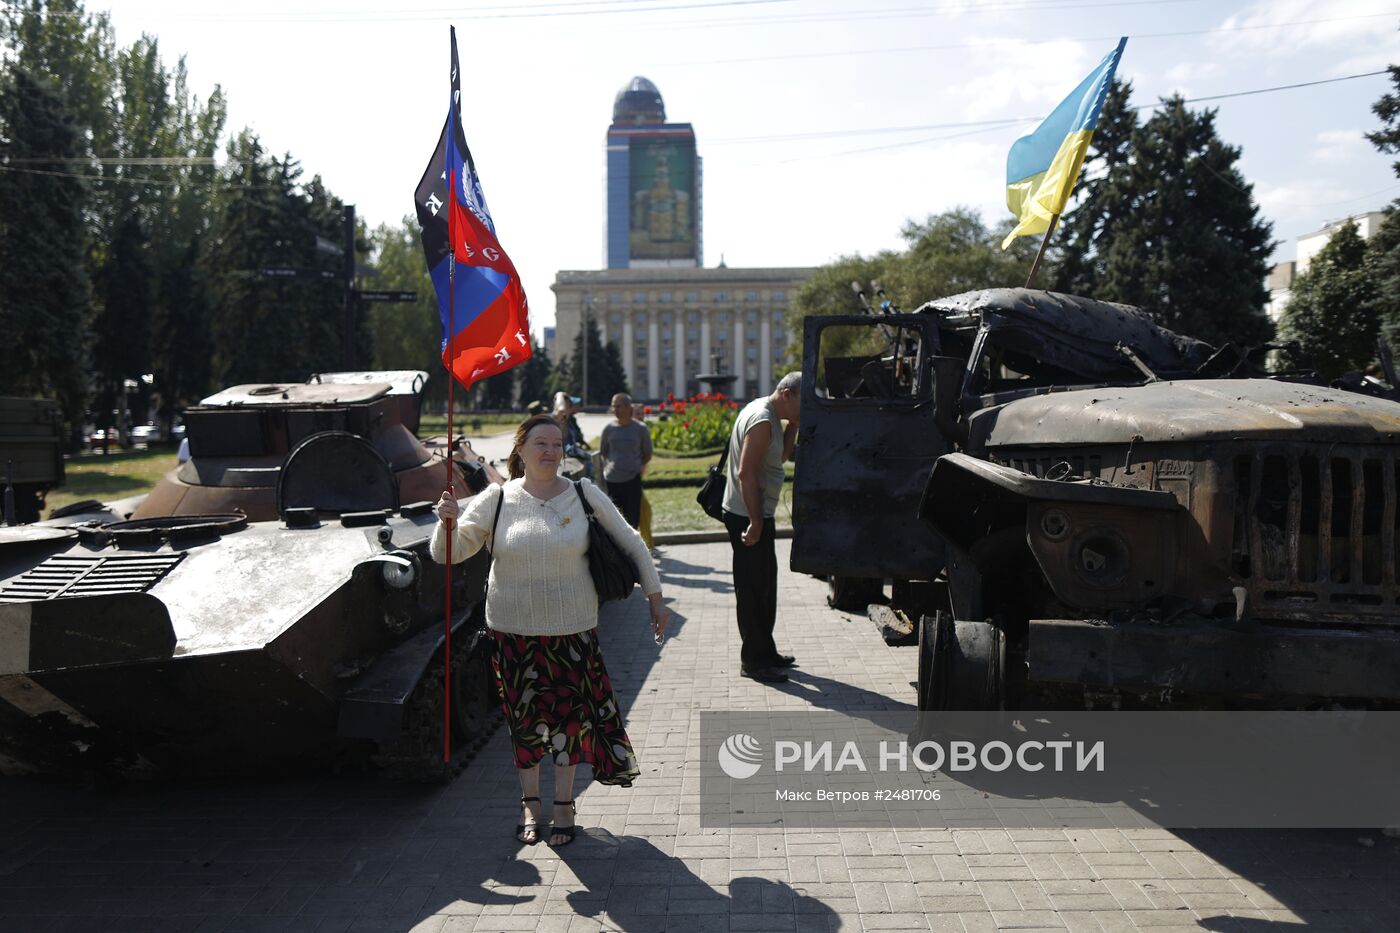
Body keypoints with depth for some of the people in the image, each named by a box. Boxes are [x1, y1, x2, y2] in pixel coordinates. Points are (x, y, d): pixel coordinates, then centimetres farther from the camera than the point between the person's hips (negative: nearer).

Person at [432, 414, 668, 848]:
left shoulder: (584, 495, -2)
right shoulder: (496, 500, -3)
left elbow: (630, 543, 6)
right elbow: (448, 554, -3)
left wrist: (654, 597, 5)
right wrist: (448, 522, -24)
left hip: (572, 628, 0)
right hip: (514, 629, 0)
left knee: (569, 713, 6)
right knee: (524, 716, 10)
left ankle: (564, 804, 25)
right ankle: (530, 804, 29)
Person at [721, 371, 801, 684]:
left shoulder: (770, 416, 11)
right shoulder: (762, 420, -20)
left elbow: (782, 456, 16)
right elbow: (746, 473, -25)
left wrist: (793, 424, 4)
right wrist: (756, 523, -24)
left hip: (757, 515, 11)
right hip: (748, 517, -11)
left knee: (765, 585, 18)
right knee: (753, 589, -2)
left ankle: (765, 651, 30)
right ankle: (753, 660, 8)